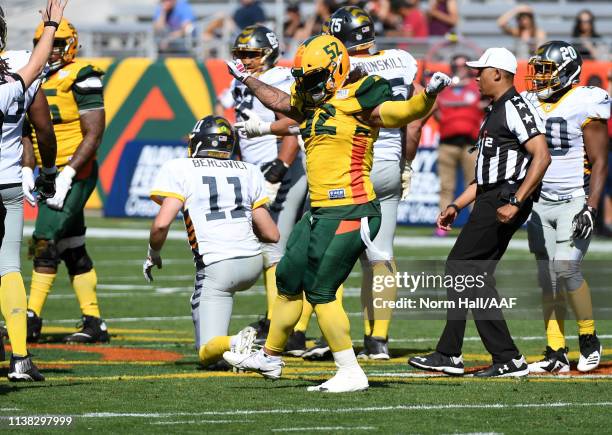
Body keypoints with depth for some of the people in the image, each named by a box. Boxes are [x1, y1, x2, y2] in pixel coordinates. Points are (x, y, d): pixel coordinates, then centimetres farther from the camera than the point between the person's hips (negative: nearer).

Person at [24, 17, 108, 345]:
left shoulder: (80, 79, -10)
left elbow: (93, 136, -14)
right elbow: (30, 133, 17)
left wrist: (67, 175, -21)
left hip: (75, 174, -8)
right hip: (50, 176, 8)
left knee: (46, 240, -14)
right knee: (73, 250, 9)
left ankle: (32, 318, -13)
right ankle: (94, 323, 13)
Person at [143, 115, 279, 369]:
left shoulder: (180, 170, 1)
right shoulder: (248, 172, 13)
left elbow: (162, 223, -10)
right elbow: (271, 234, 14)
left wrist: (153, 253, 10)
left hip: (217, 266, -5)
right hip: (252, 261, 5)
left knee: (208, 354, -2)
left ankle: (235, 343, -31)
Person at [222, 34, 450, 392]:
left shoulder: (357, 102, -12)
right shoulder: (314, 104, 14)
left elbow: (404, 112, -23)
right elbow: (282, 102, 35)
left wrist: (429, 95, -43)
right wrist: (247, 79, 47)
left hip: (349, 213, -10)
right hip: (320, 213, 10)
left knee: (320, 291, -9)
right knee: (289, 281, 19)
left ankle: (351, 373, -2)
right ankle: (270, 358, 36)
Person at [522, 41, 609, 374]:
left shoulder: (584, 106, -9)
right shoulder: (531, 105, 9)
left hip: (574, 201, -6)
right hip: (541, 203, 6)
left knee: (566, 268, -17)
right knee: (547, 278, 2)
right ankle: (556, 353, 6)